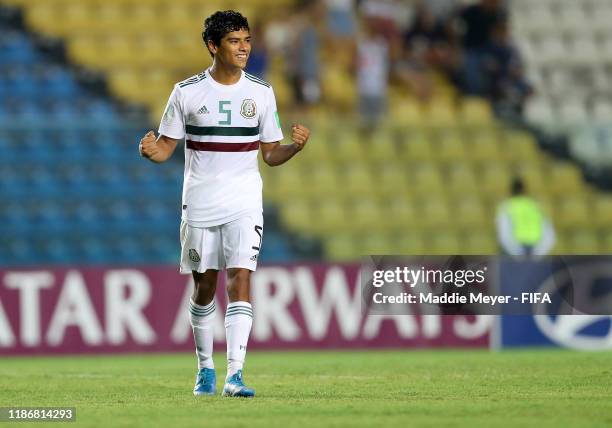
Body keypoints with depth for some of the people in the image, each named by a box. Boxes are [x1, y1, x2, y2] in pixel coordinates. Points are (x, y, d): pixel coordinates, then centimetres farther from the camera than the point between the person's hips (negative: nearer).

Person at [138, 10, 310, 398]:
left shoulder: (261, 92, 3)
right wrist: (151, 150, -19)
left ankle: (235, 375, -20)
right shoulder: (187, 92, 0)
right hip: (200, 204, 0)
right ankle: (205, 369, 26)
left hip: (244, 205, 0)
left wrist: (295, 147, -13)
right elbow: (166, 147, 4)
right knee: (204, 288, 8)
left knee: (240, 280, -14)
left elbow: (270, 154, 7)